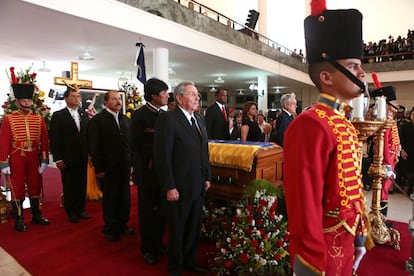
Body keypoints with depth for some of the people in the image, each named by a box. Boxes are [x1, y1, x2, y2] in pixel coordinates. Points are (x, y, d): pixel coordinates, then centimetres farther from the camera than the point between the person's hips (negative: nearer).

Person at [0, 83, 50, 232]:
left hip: (34, 158, 3)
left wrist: (44, 160, -1)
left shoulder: (39, 119, 4)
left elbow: (44, 141, 3)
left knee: (35, 187, 11)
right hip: (16, 159, -3)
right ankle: (18, 220, 17)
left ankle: (36, 215, 26)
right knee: (17, 189, 5)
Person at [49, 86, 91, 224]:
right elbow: (54, 138, -8)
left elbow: (88, 135, 9)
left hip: (83, 157, 4)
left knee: (82, 185, 11)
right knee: (69, 186, 8)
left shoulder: (84, 115, 9)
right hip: (67, 158, -4)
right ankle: (71, 212, 22)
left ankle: (80, 209, 25)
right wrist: (58, 158, -12)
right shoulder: (58, 115, -4)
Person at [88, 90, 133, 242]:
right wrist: (99, 168, -11)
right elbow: (94, 146, -8)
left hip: (125, 165, 5)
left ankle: (122, 224, 28)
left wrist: (132, 162, 6)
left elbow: (129, 142, 11)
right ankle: (110, 228, 25)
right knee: (110, 198, 8)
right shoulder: (97, 120, -6)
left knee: (125, 196, 10)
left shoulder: (125, 119, 10)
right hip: (108, 167, -4)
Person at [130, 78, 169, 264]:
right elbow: (136, 144, -16)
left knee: (161, 210, 13)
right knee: (147, 211, 10)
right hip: (147, 170, -5)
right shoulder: (139, 115, -9)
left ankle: (158, 242, 33)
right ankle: (147, 248, 28)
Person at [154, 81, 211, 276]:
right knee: (177, 230, 13)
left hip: (198, 186, 7)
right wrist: (169, 187, -18)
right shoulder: (168, 119, -14)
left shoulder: (200, 119, 10)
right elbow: (162, 155, -17)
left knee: (194, 228, 19)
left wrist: (207, 177, 12)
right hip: (179, 187, -7)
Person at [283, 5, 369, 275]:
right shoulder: (311, 125, -26)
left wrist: (356, 232, 17)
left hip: (345, 241, 9)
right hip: (321, 246, -9)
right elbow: (304, 203, -26)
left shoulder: (345, 124, 5)